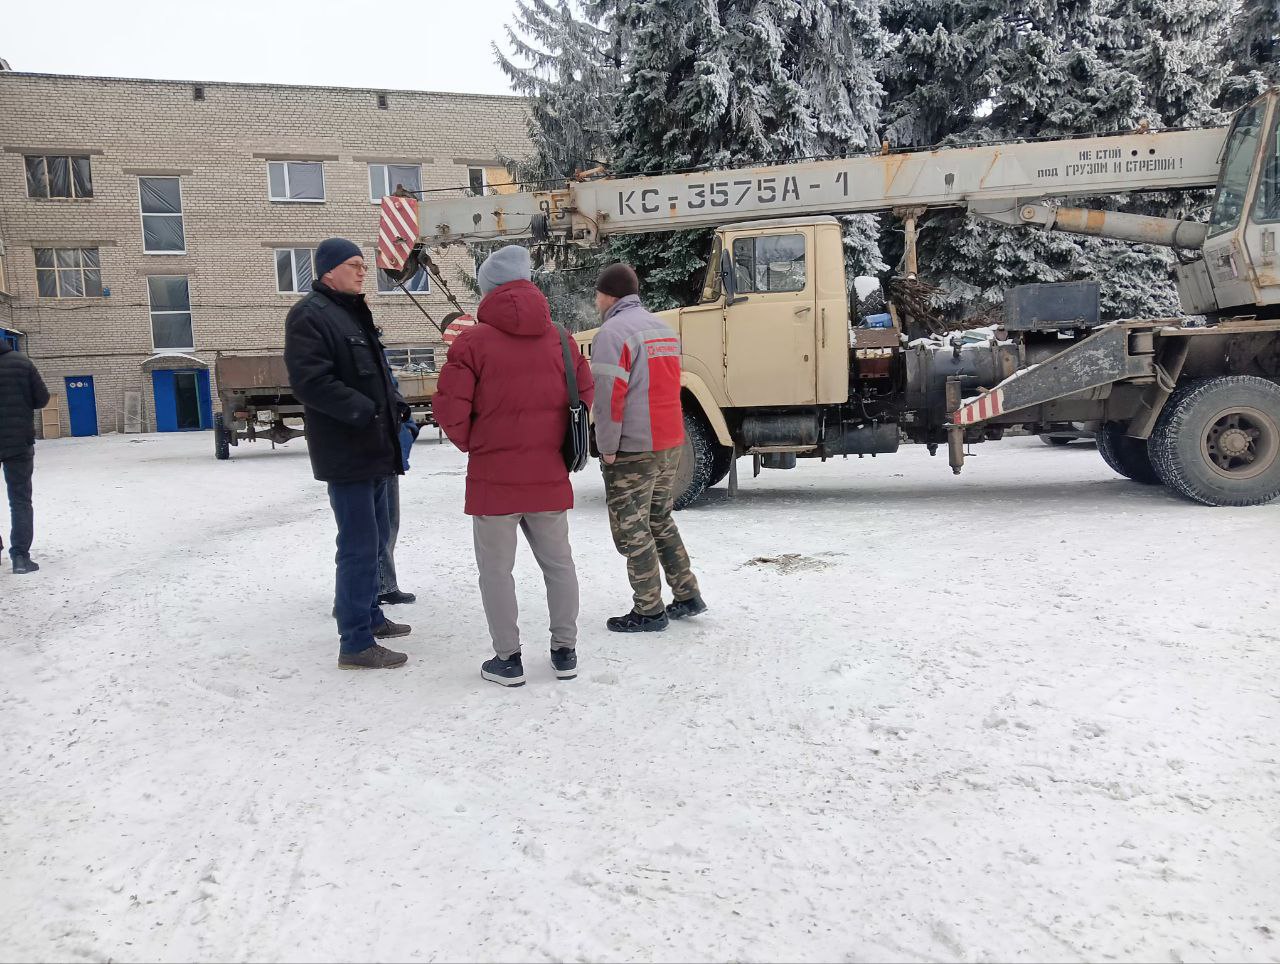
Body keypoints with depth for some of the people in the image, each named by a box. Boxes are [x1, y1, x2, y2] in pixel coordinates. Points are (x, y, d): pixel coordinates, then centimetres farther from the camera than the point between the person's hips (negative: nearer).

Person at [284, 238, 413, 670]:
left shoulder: (355, 312, 20)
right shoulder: (309, 315, -11)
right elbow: (310, 382, -22)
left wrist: (394, 402, 7)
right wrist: (365, 410, -23)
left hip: (373, 448, 10)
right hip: (346, 452, -10)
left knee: (376, 537, 19)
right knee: (360, 545, -8)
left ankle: (366, 613, 35)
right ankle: (355, 643, -1)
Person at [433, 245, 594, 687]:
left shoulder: (474, 340, -9)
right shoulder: (558, 339, 2)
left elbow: (450, 408, -12)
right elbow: (585, 396, 7)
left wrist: (472, 444, 6)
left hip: (494, 477, -3)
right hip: (549, 476, 4)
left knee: (496, 568, 9)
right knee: (558, 563, 16)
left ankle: (507, 659, 14)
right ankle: (565, 651, 22)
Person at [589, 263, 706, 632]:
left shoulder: (613, 332, -13)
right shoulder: (663, 328, 14)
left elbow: (608, 395, -19)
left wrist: (607, 448, -12)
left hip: (632, 449, -8)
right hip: (671, 444, 8)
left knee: (631, 531, 2)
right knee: (660, 520, 20)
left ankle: (649, 612, 8)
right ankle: (688, 595, 23)